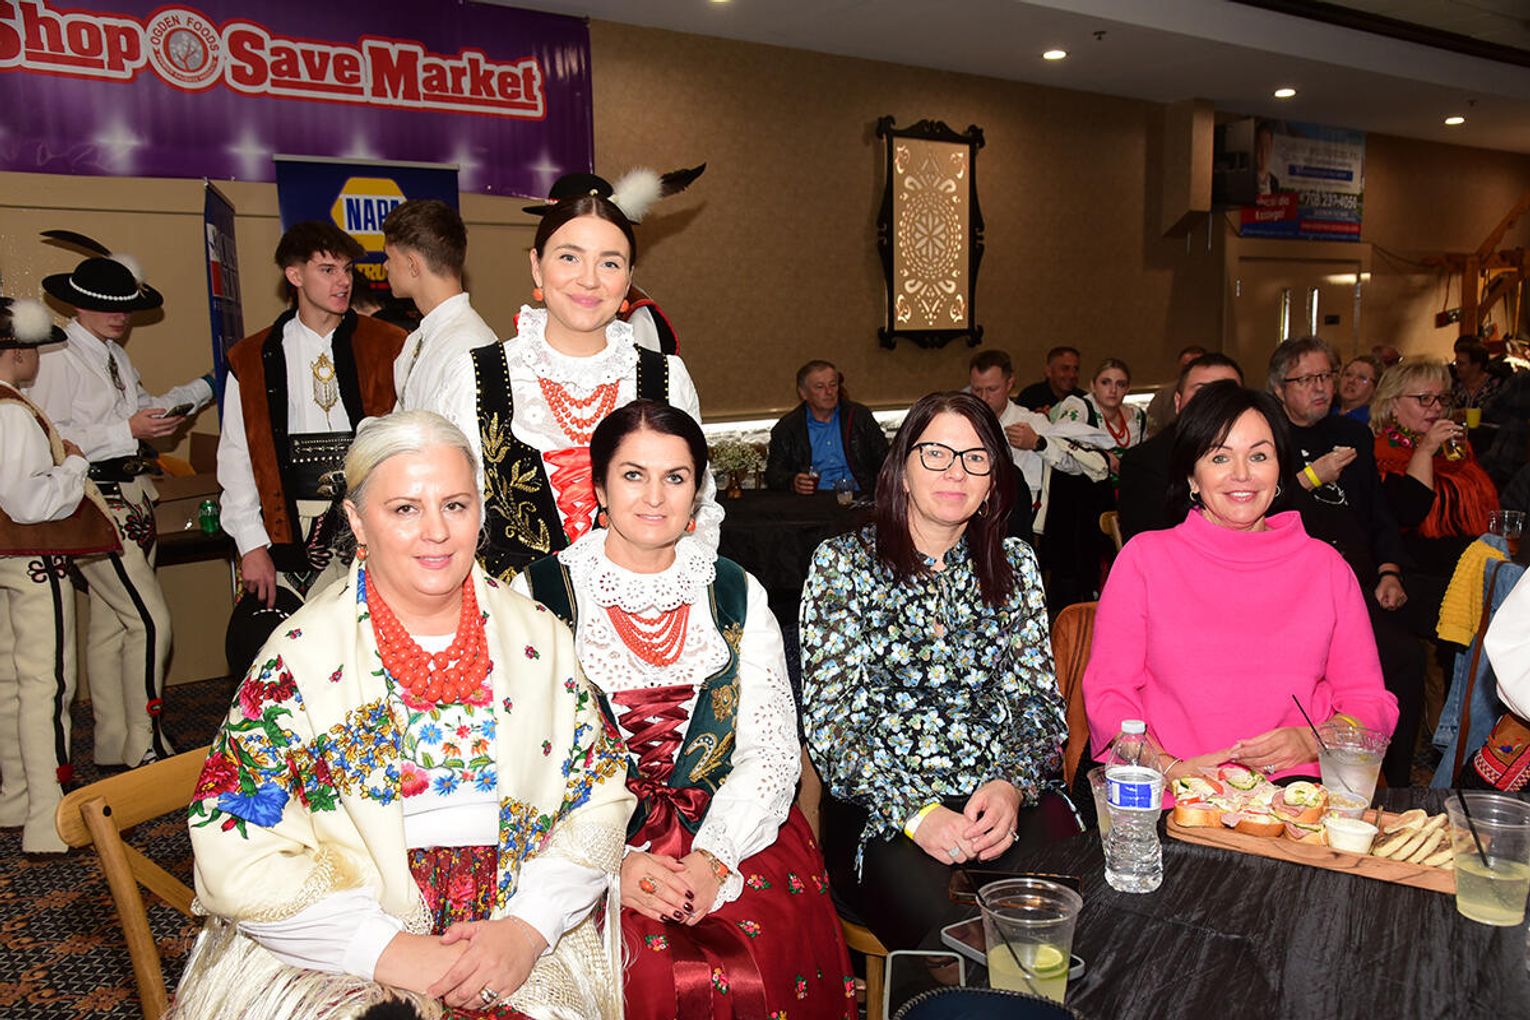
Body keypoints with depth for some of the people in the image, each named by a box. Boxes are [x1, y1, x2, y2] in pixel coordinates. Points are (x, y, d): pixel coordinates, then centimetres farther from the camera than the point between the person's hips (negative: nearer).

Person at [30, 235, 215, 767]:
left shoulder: (115, 355, 18)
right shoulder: (56, 356, -12)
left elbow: (141, 407, 22)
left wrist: (202, 388, 15)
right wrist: (129, 431, -21)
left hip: (131, 499, 9)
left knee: (111, 621, 14)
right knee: (151, 621, -12)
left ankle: (114, 745, 23)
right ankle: (145, 747, 0)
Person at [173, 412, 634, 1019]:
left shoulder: (537, 637, 5)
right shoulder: (300, 656, -3)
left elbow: (600, 799, 5)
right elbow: (238, 859, -6)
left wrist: (526, 928, -8)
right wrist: (391, 952, -13)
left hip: (520, 941, 2)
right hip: (334, 959, -1)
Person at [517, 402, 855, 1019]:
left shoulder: (735, 593, 9)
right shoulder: (539, 595, 2)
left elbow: (773, 749, 4)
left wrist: (712, 859, -11)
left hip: (729, 836, 2)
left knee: (776, 965, -22)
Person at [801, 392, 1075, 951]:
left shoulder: (1014, 564, 11)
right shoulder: (843, 563, 0)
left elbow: (1039, 699, 8)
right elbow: (829, 721, -6)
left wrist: (1012, 785, -12)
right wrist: (915, 812, -18)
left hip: (1009, 795, 3)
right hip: (881, 808, -3)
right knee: (947, 929, -28)